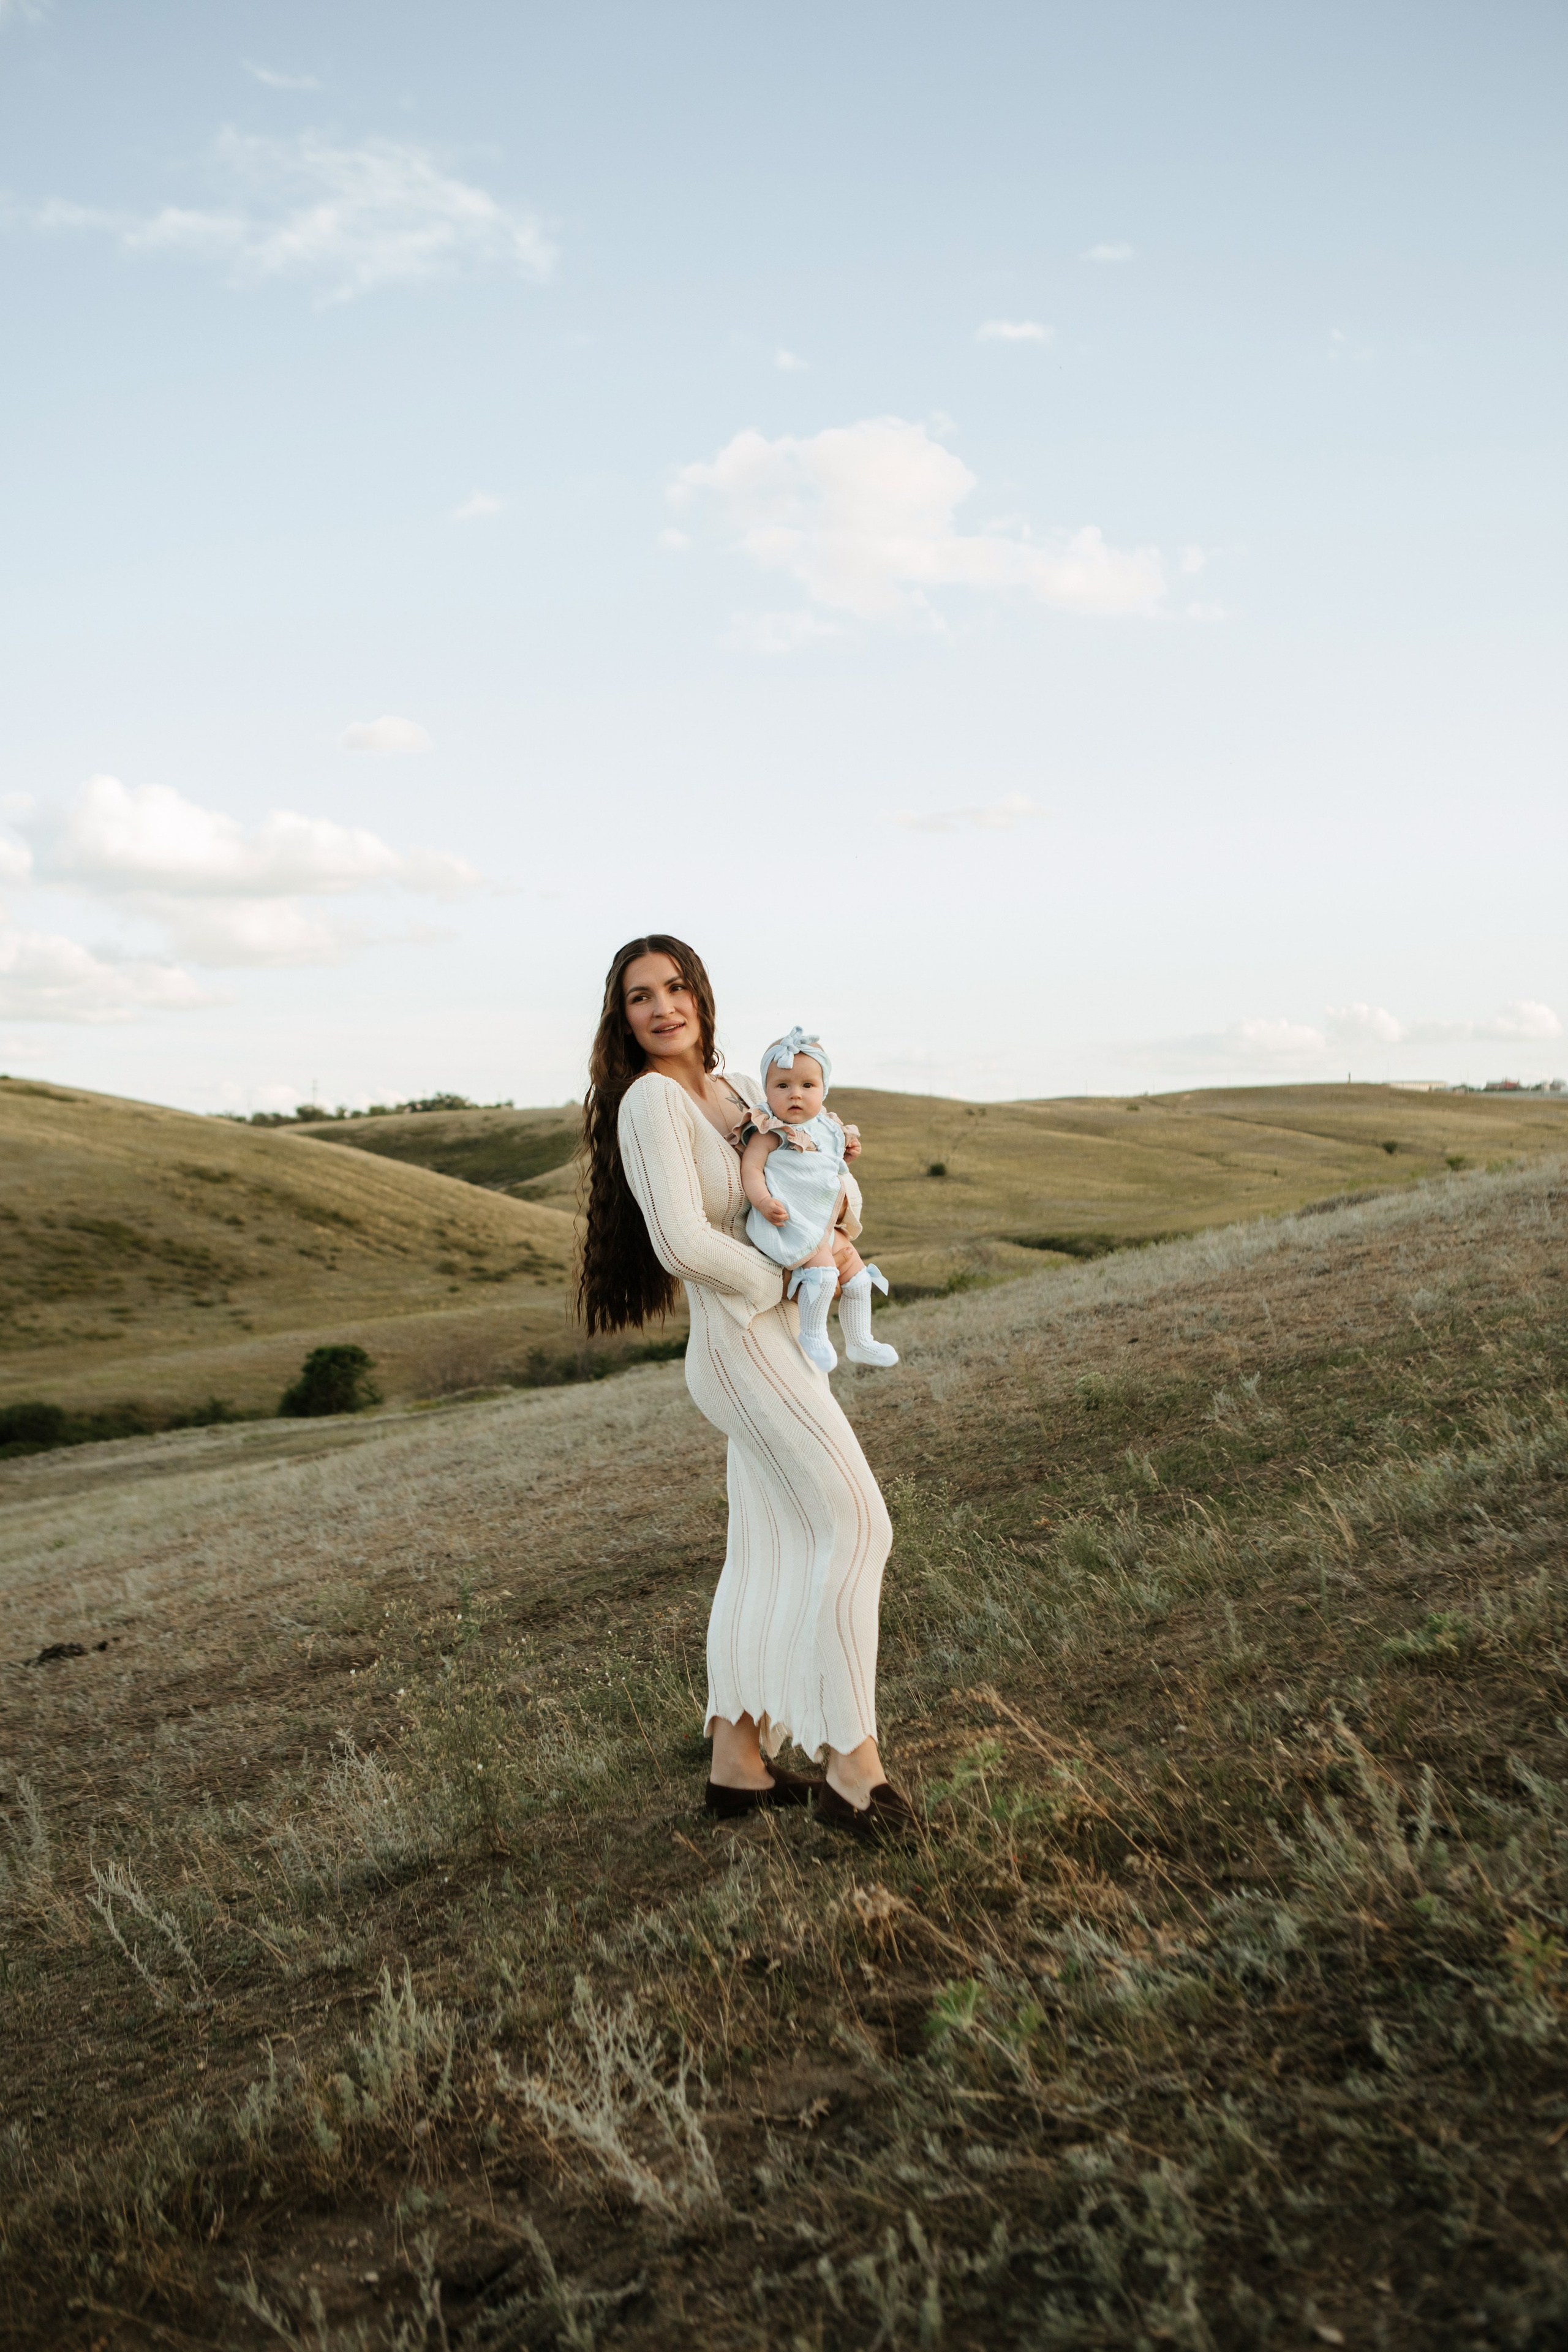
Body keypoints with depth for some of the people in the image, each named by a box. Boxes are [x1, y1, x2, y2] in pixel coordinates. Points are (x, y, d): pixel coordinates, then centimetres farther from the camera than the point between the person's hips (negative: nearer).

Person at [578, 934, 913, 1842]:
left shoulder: (737, 1090, 11)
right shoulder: (651, 1100, -15)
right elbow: (683, 1243, -24)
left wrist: (843, 1202, -1)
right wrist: (788, 1279, -13)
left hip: (787, 1341, 8)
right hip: (744, 1345, -8)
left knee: (768, 1550, 11)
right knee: (855, 1527, -8)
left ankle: (739, 1762, 20)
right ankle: (852, 1764, 0)